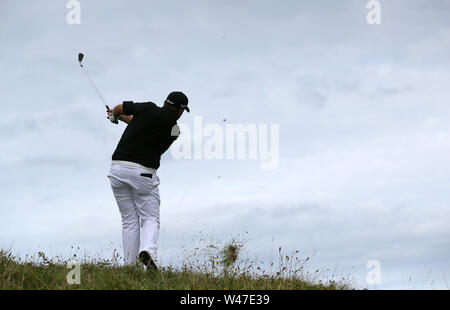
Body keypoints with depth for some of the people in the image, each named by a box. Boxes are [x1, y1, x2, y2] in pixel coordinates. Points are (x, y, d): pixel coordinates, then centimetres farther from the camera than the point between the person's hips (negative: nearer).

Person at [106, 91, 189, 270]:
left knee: (129, 221, 10)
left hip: (118, 167, 2)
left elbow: (119, 108, 14)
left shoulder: (149, 109, 1)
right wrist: (123, 118, 30)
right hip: (143, 173, -2)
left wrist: (114, 116, 38)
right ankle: (148, 250, -23)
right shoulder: (174, 131, 3)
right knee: (150, 219, 6)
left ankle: (129, 265, 6)